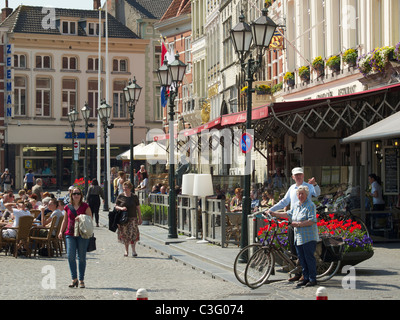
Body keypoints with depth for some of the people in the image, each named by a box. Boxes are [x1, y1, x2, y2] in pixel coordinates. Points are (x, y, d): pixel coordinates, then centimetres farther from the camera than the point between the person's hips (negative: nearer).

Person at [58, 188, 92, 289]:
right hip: (70, 234, 2)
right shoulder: (68, 207, 12)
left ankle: (81, 280, 10)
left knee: (81, 257, 1)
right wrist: (61, 231, 8)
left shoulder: (85, 206, 4)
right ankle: (74, 279, 1)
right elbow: (65, 220, 19)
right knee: (70, 256, -10)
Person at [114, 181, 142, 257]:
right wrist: (121, 208, -15)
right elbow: (116, 206, 6)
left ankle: (133, 250, -3)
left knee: (133, 234, -11)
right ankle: (126, 250, 18)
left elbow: (138, 208, 7)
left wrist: (140, 219, 6)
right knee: (125, 234, 5)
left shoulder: (134, 197, 4)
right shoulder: (120, 196, 3)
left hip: (133, 218, -1)